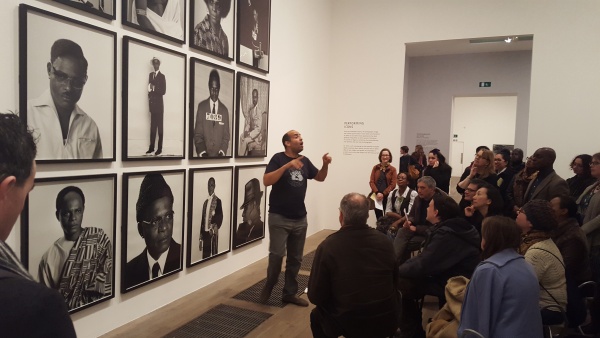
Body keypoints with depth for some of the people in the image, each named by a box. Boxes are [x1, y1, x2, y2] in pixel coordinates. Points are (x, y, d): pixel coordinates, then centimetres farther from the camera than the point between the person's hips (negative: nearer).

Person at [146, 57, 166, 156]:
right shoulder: (150, 75, 14)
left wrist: (154, 88, -17)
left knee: (160, 126, -2)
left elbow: (163, 91, -9)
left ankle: (159, 148, 1)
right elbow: (149, 88, 16)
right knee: (152, 126, 7)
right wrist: (149, 97, 1)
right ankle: (151, 147, 11)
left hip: (159, 103, -5)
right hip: (152, 103, 5)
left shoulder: (162, 76, -4)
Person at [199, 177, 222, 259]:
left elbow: (220, 216, -10)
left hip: (213, 232, -6)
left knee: (214, 253, -3)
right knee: (205, 255, 8)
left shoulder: (218, 200, -4)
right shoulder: (205, 202, 16)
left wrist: (216, 226, -28)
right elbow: (202, 218, 16)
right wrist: (201, 234, 12)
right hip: (204, 232, 6)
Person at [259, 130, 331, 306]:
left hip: (300, 218, 6)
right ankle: (269, 285, 15)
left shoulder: (304, 160, 8)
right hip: (279, 218, -5)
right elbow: (266, 181, -19)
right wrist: (287, 166, -28)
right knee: (277, 254, -11)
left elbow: (320, 177, 16)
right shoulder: (278, 158, -8)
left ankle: (289, 293, 23)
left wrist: (325, 164, -3)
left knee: (295, 258, 10)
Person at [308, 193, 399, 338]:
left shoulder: (327, 247, -17)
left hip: (349, 324, -3)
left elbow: (315, 297, -11)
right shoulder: (385, 241, -7)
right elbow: (394, 281, 8)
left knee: (316, 316, 27)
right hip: (388, 321, 3)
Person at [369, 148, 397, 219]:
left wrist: (383, 194, -12)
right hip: (376, 196, 2)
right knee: (378, 217, 3)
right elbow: (371, 182, 2)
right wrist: (377, 193, -12)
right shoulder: (375, 168, 8)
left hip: (387, 196, -1)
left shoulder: (393, 169, 3)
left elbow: (393, 184, -3)